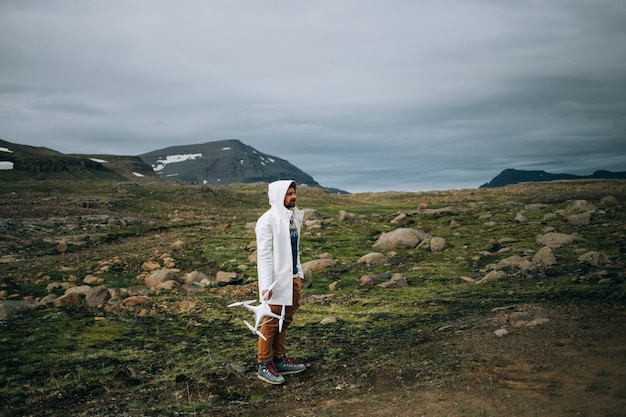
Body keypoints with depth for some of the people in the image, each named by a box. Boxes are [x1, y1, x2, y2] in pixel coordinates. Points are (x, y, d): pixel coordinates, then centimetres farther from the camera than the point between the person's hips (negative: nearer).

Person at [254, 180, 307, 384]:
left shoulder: (293, 216, 11)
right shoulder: (267, 220, -13)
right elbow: (263, 254, -16)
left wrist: (298, 274, 13)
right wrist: (266, 284, -20)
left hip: (292, 277, 8)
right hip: (276, 280, -8)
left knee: (285, 321, 14)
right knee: (271, 322, -1)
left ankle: (279, 360, 25)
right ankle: (264, 365, 11)